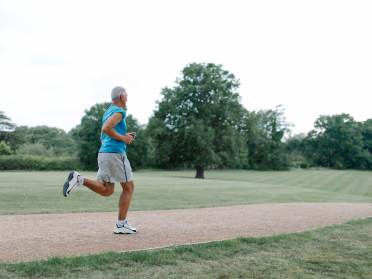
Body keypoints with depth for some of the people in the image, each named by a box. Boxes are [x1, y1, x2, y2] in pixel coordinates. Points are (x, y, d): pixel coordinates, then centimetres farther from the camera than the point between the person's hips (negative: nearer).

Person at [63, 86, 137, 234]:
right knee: (128, 188, 4)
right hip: (115, 153, -8)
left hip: (103, 153, 9)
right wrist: (122, 138, -12)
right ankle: (121, 225, 4)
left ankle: (79, 179, -11)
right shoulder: (119, 111, -7)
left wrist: (124, 137, 21)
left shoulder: (107, 112, 22)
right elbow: (106, 128, -23)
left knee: (107, 191, 8)